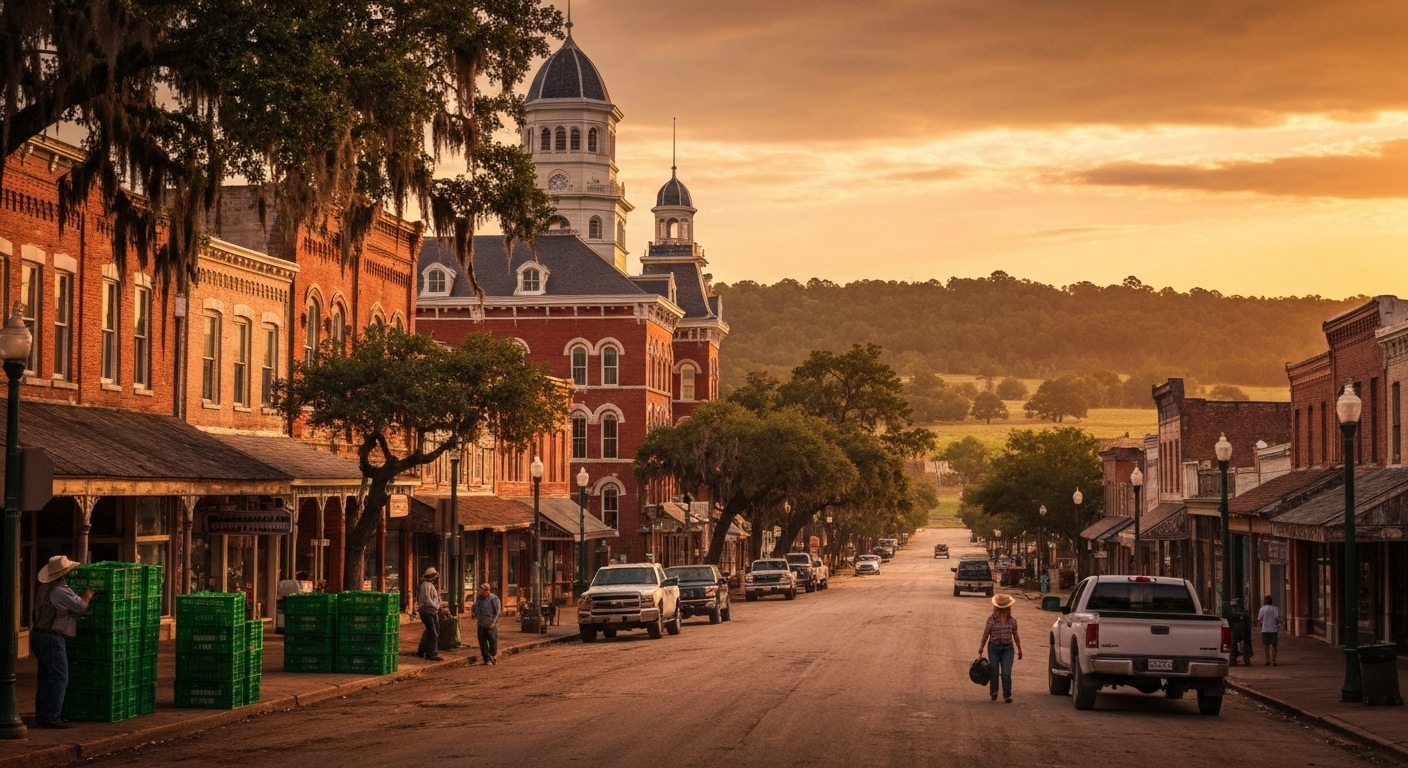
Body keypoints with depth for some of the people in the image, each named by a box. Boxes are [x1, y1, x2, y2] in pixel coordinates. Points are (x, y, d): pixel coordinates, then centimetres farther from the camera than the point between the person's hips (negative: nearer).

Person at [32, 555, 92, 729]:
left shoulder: (44, 588, 11)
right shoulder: (61, 591, -18)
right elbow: (81, 606, -8)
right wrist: (87, 596, 14)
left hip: (39, 635, 10)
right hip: (52, 638, -10)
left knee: (46, 678, 14)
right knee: (59, 678, -7)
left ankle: (42, 715, 18)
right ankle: (51, 717, -10)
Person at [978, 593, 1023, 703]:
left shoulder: (1012, 621, 4)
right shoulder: (991, 619, -2)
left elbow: (1015, 636, 13)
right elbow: (985, 635, 1)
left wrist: (1019, 650, 17)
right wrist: (981, 649, 0)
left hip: (1007, 648, 1)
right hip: (994, 647, -1)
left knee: (1006, 673, -6)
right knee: (994, 672, 5)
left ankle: (1007, 695, 1)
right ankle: (994, 692, 25)